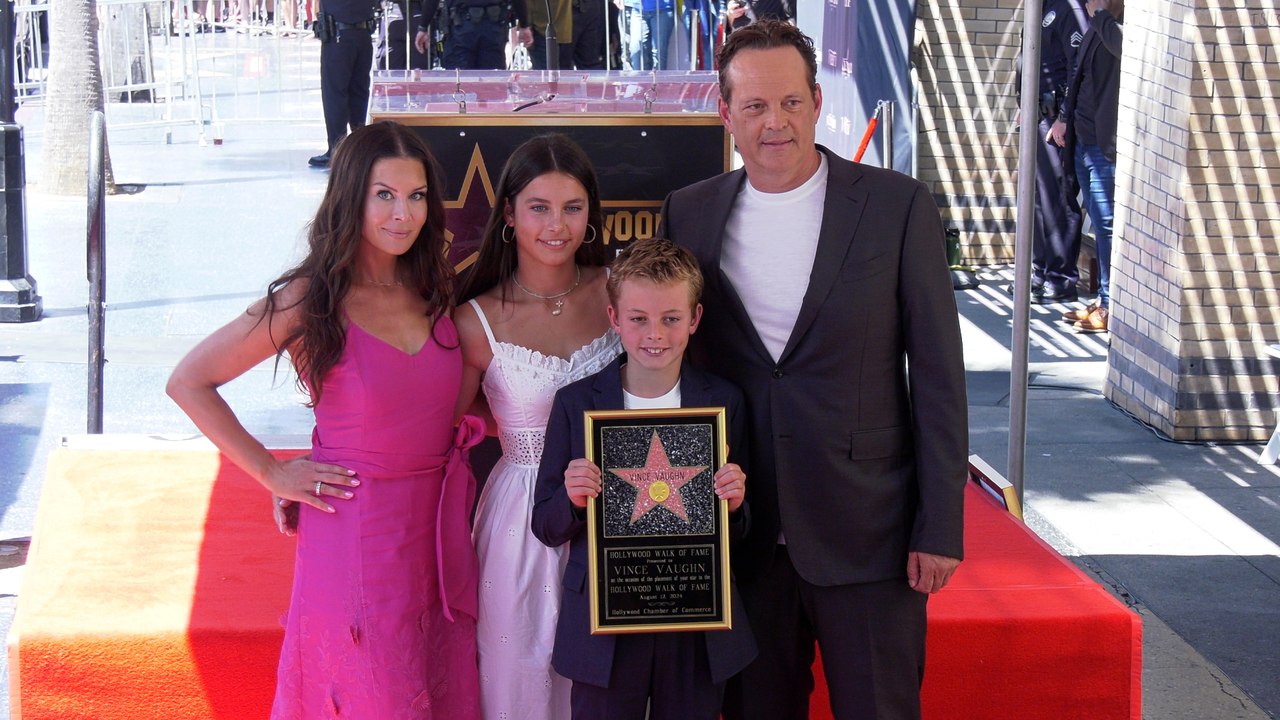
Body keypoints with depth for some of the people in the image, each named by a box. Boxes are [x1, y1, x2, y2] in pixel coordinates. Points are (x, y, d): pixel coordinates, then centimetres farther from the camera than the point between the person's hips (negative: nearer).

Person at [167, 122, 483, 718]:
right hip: (356, 531, -5)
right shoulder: (311, 300, -11)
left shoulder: (434, 289, 5)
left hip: (439, 529, 5)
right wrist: (273, 473, -7)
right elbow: (188, 383, -8)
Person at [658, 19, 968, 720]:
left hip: (866, 533, -3)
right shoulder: (687, 213, 5)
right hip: (740, 533, 3)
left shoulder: (898, 207, -4)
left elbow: (938, 375, -4)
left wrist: (940, 527, -7)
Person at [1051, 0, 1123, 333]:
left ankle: (1111, 308, 2)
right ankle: (1105, 302, 22)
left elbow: (1122, 44, -37)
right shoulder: (1096, 29, 15)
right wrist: (1064, 117, 19)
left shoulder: (1122, 28, -13)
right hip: (1083, 140, 10)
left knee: (1105, 223, -6)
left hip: (1107, 144, -9)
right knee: (1098, 222, 14)